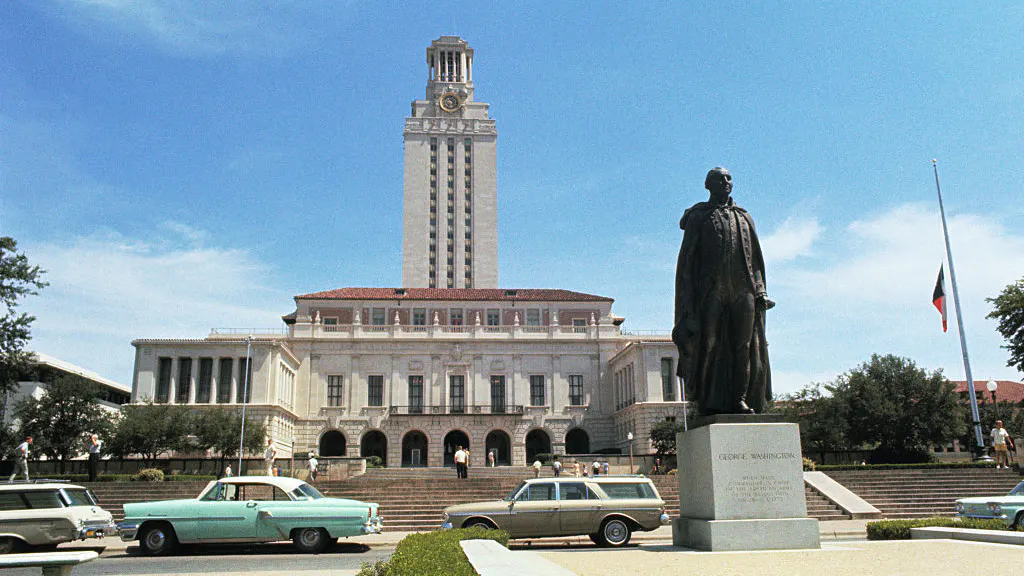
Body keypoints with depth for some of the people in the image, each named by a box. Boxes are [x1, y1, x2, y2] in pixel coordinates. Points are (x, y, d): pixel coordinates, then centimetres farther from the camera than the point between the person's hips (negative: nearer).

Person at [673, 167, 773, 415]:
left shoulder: (744, 217, 22)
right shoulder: (698, 216, 11)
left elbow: (755, 258, 21)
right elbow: (687, 256, 3)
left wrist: (760, 290, 7)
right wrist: (689, 298, -9)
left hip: (743, 289, 4)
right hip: (710, 289, -3)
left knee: (744, 344, -3)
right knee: (709, 343, -7)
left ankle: (741, 399, -1)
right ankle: (709, 402, -6)